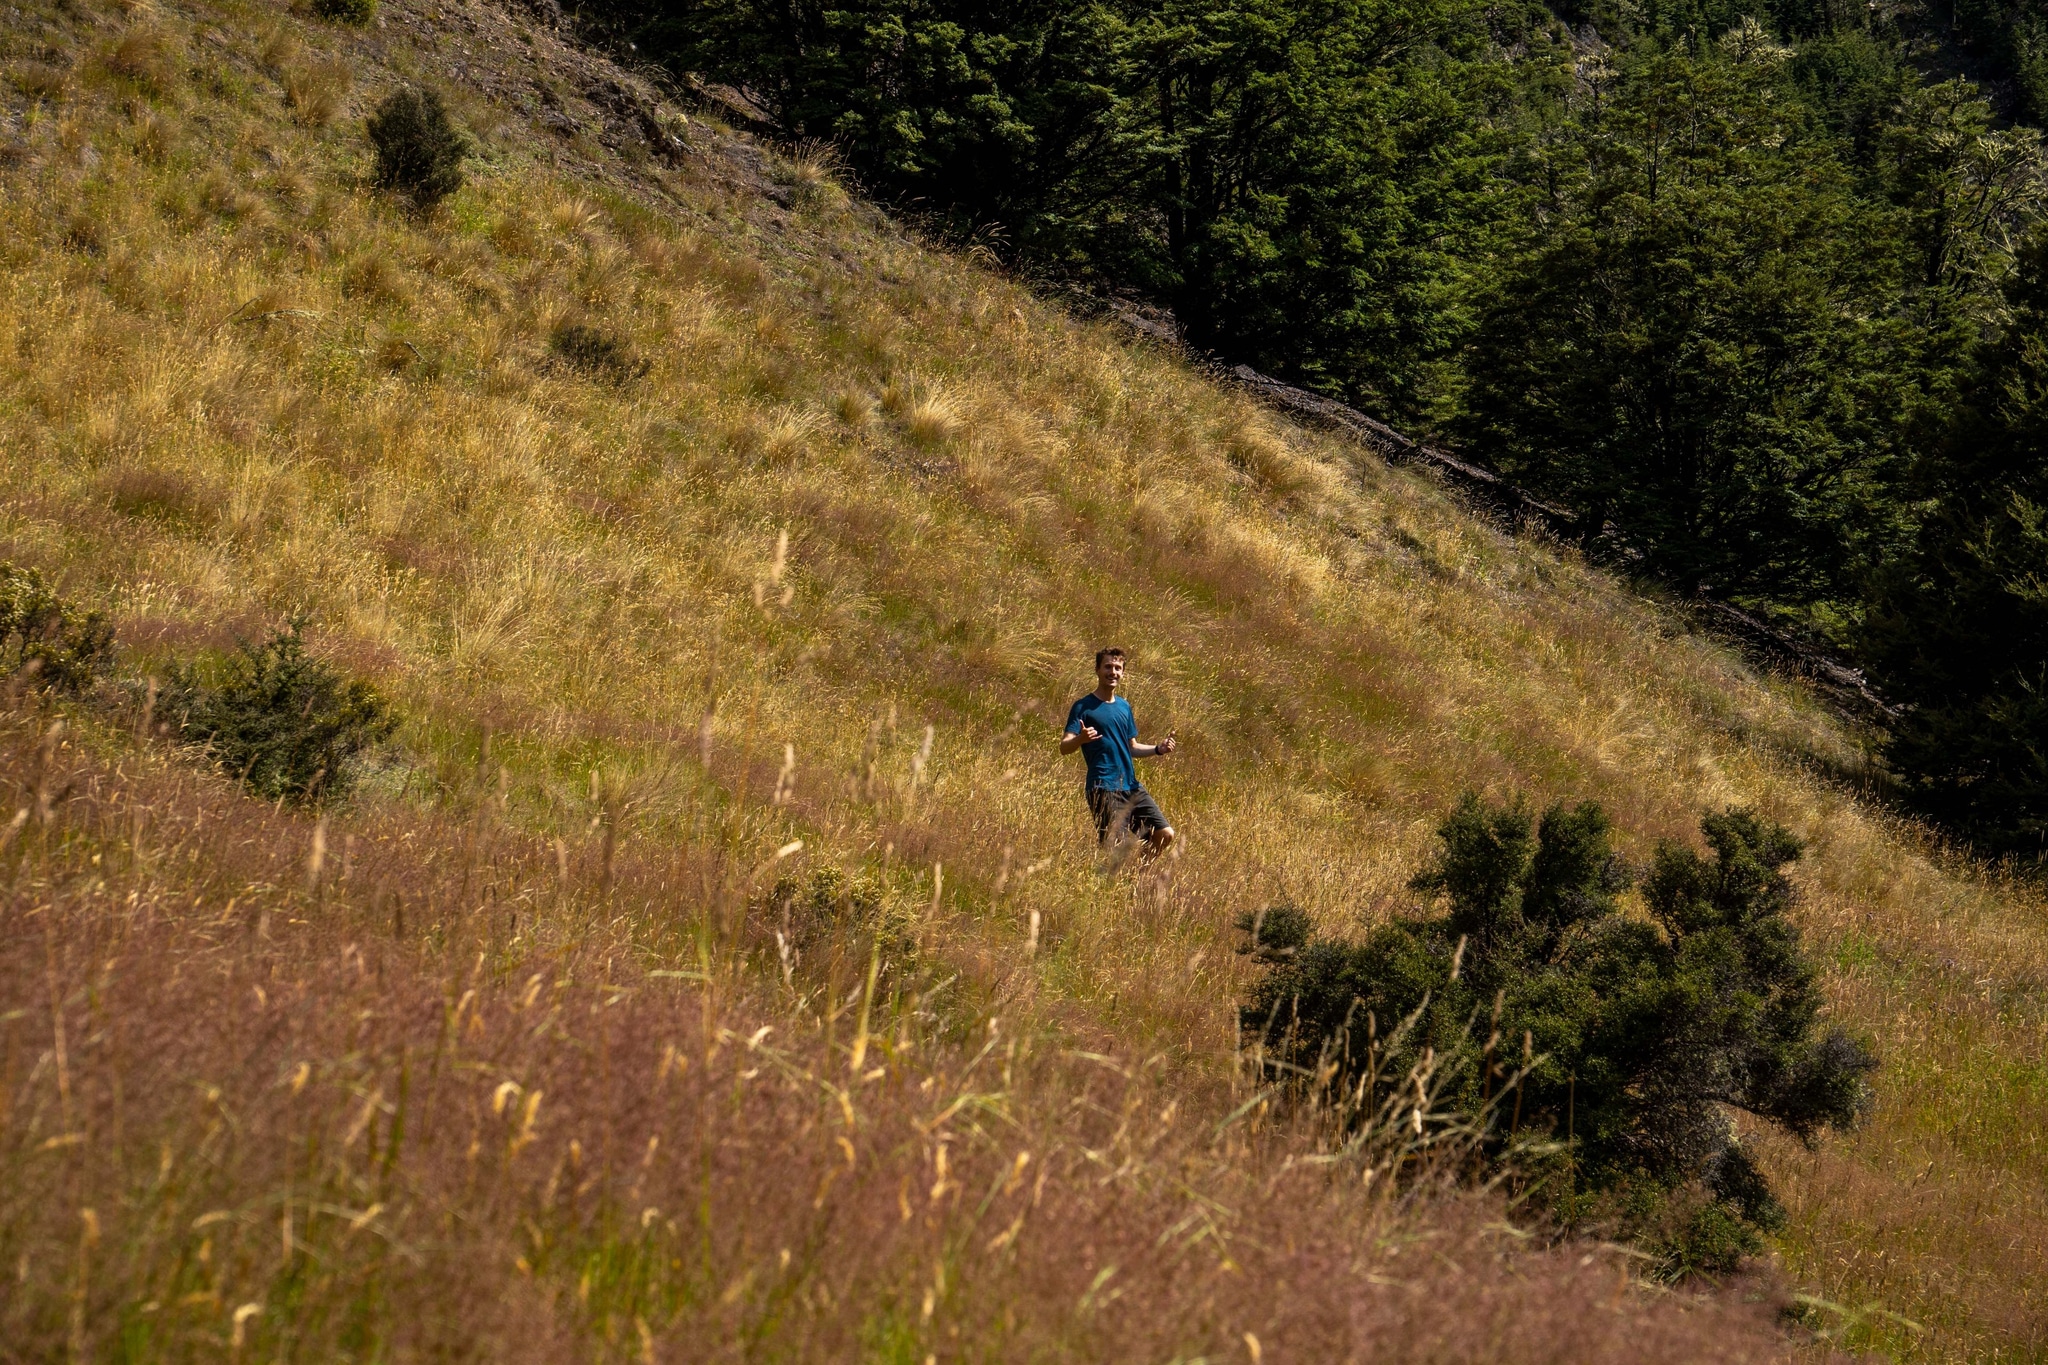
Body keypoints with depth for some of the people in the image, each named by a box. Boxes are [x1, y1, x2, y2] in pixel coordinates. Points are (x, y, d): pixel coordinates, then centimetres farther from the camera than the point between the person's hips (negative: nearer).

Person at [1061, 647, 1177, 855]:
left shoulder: (1124, 707, 17)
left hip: (1133, 788, 7)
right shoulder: (1084, 707, -3)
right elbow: (1064, 747, -11)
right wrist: (1080, 739, -34)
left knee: (1165, 836, 1)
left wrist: (1157, 749, 6)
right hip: (1104, 789, -7)